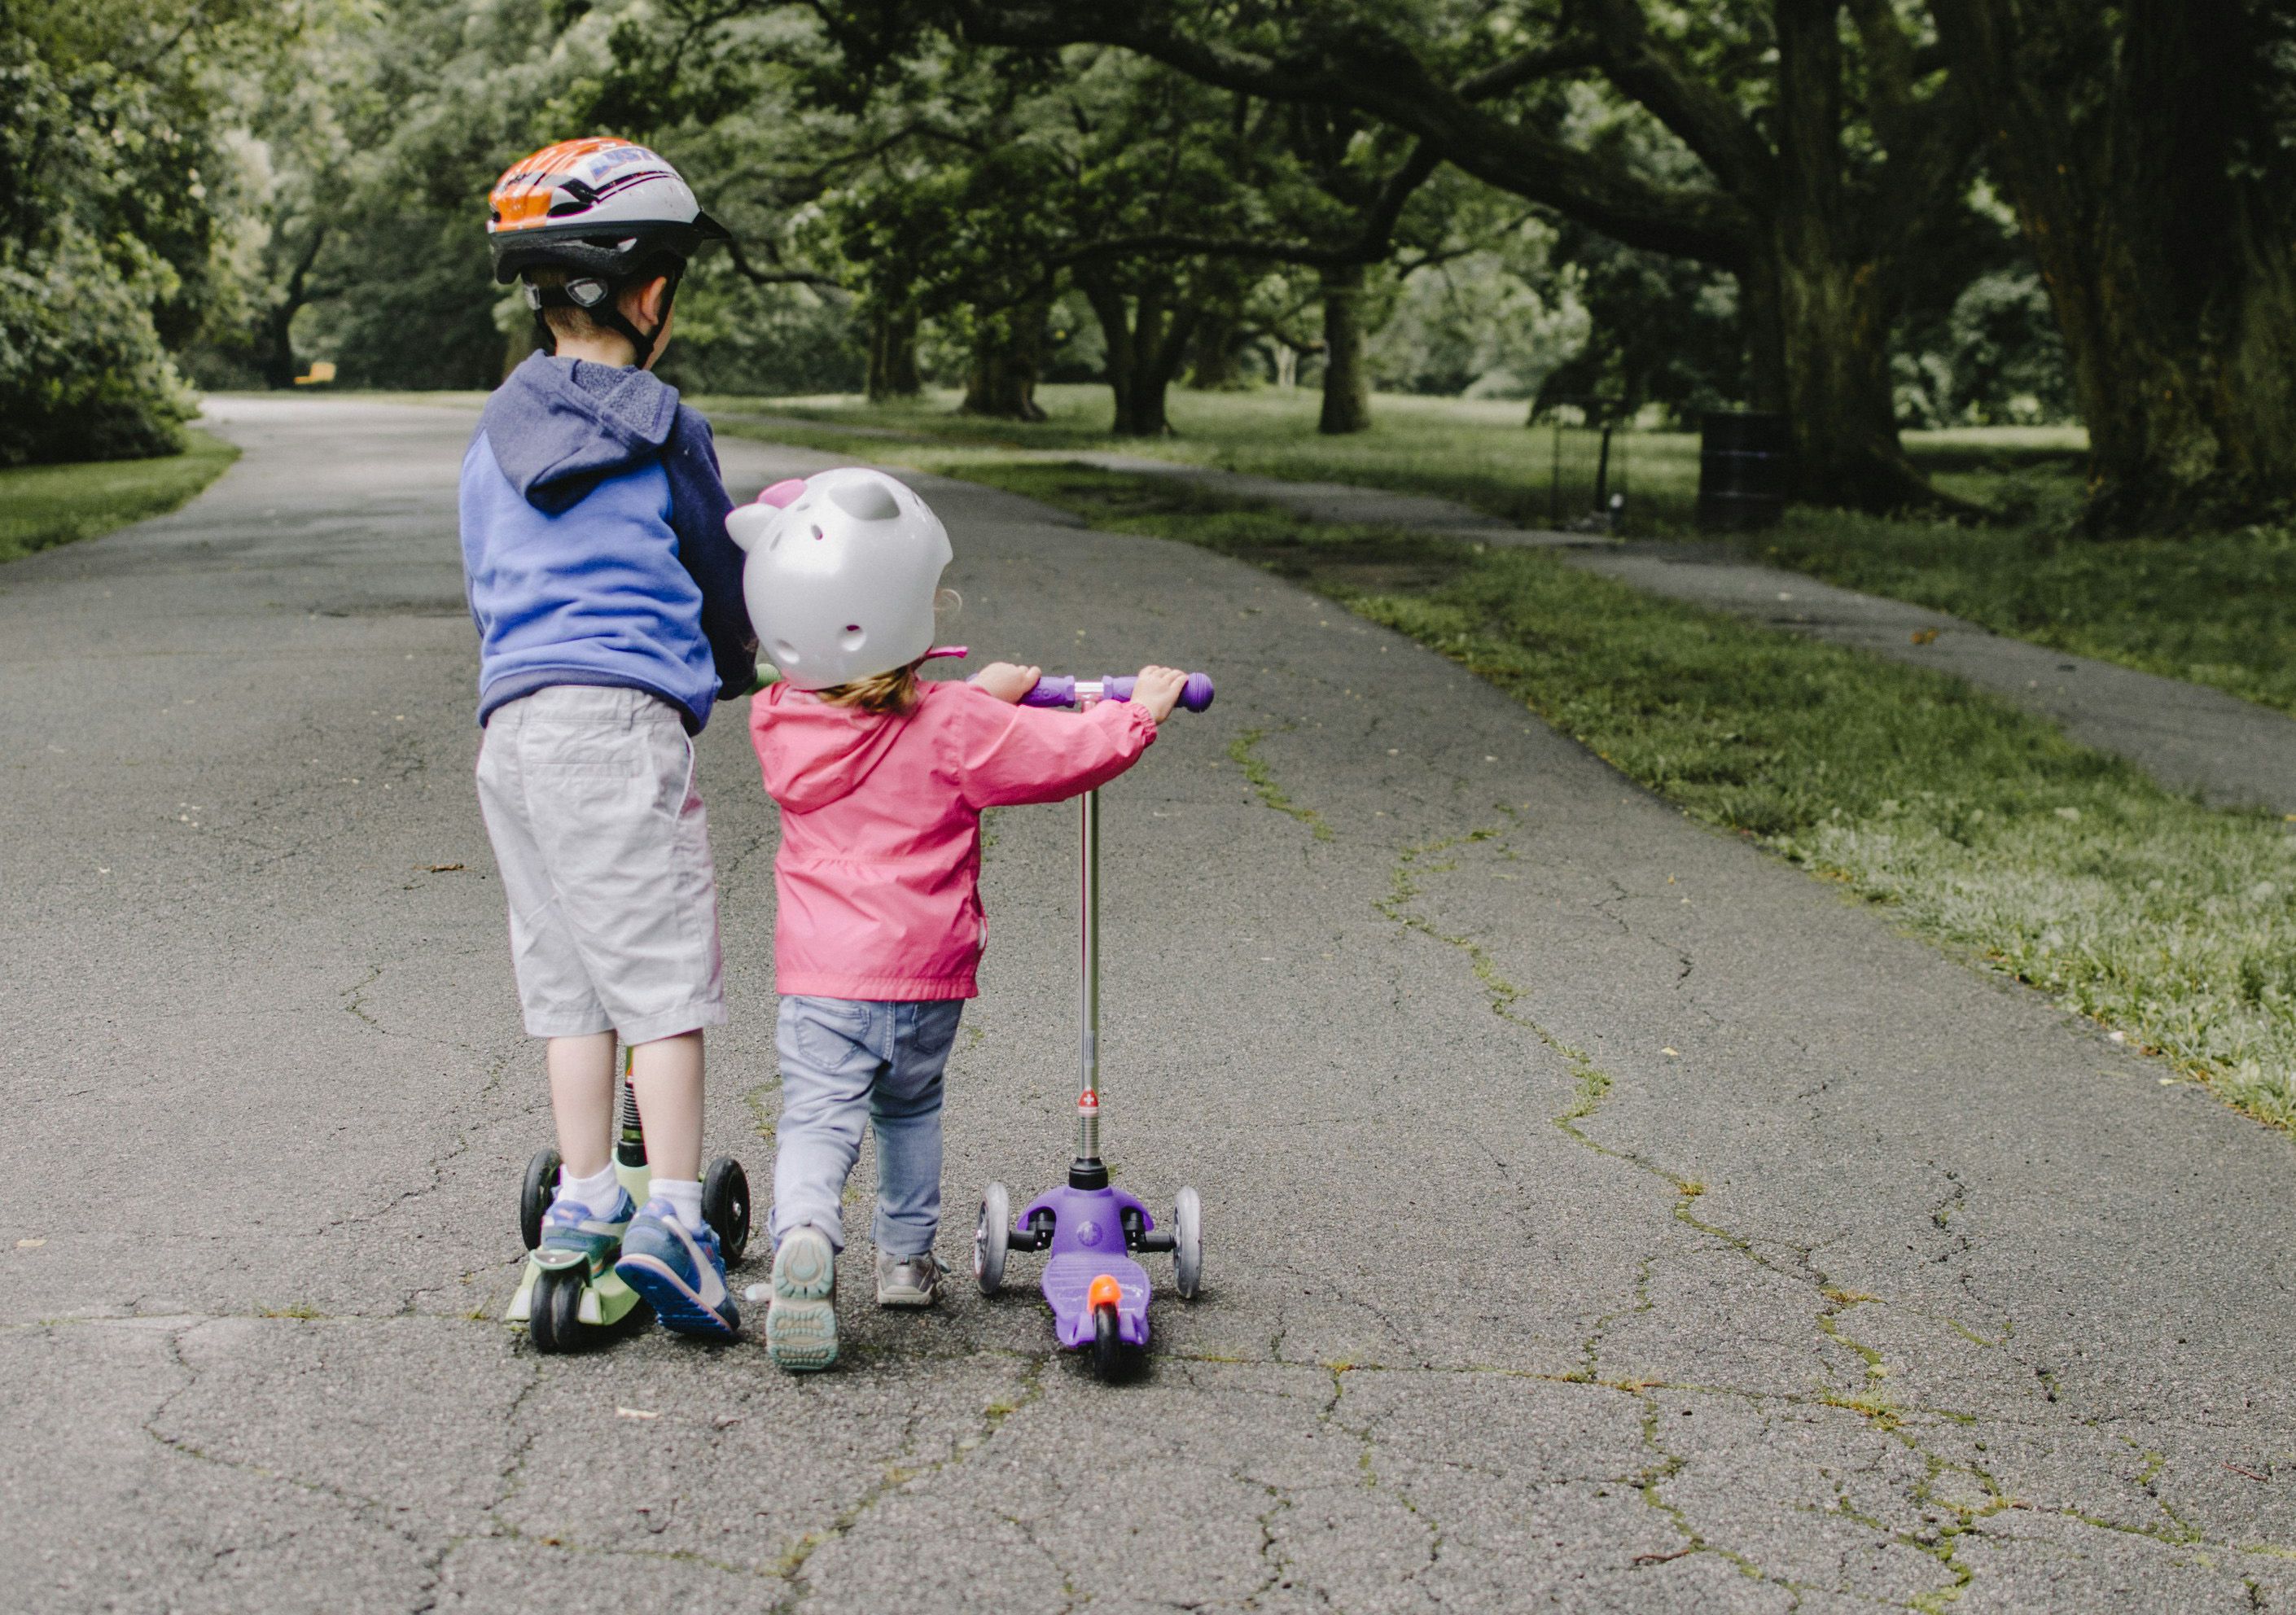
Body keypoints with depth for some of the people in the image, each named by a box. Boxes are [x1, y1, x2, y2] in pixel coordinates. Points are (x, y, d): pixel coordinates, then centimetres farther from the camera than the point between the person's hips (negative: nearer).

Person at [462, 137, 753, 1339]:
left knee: (567, 976, 13)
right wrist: (738, 669, 28)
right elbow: (722, 583, 9)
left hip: (507, 725, 6)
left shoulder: (493, 439, 15)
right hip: (623, 715, -6)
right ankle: (670, 1217, -9)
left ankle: (584, 1202, 18)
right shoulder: (660, 428, -1)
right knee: (665, 976, -4)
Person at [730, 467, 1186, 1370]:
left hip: (822, 972, 0)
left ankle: (804, 1236, -30)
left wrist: (984, 695, 26)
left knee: (818, 1116, -4)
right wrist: (1141, 708, 10)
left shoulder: (779, 723, 0)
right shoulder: (952, 727, -12)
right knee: (910, 1107, 22)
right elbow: (1070, 754, -8)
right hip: (929, 969, 0)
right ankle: (907, 1255, 31)